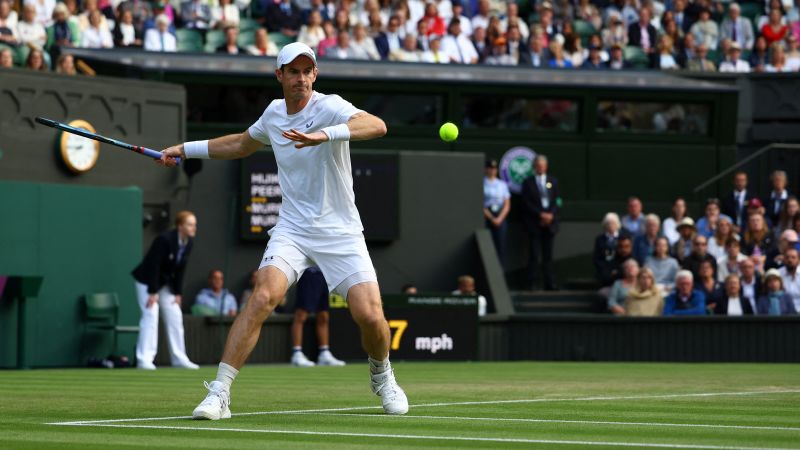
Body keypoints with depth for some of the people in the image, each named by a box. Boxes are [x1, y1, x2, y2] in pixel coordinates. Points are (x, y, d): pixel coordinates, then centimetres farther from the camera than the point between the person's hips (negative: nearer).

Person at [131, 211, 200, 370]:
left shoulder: (189, 242, -6)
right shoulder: (165, 239, -28)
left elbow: (180, 268, 1)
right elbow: (154, 265, -26)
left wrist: (178, 293, -1)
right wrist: (153, 292, -25)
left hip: (165, 282, 7)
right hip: (147, 280, -7)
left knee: (175, 317, 5)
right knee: (151, 316, -15)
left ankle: (179, 358, 12)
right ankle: (144, 359, -16)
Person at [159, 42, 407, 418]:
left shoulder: (329, 108, -13)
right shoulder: (274, 113, 6)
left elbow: (377, 126, -34)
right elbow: (243, 144, 29)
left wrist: (325, 135, -48)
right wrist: (186, 149, 27)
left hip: (340, 233, -3)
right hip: (292, 228, 3)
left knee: (370, 317, -12)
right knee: (264, 295, -23)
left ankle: (381, 376, 24)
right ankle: (219, 394, -23)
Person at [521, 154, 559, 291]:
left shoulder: (553, 181, 13)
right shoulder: (528, 182, 4)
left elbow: (557, 201, 7)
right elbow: (527, 203, -3)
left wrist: (550, 215, -8)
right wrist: (541, 215, -12)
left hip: (550, 222, 3)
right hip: (534, 223, -3)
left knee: (548, 254, 3)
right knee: (534, 254, -5)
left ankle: (550, 283, 2)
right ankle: (532, 283, -5)